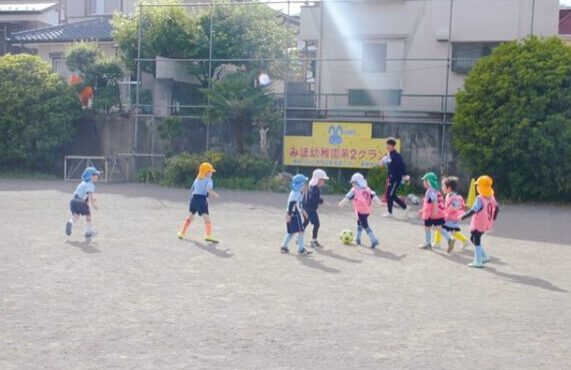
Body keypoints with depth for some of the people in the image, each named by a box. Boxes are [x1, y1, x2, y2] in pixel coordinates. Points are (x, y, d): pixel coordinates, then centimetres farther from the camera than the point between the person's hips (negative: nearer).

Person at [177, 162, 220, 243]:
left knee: (190, 216, 20)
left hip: (194, 198, 7)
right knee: (206, 217, -10)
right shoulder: (208, 180, -3)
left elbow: (192, 190, 21)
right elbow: (208, 189, -22)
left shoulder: (197, 179, 17)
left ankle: (182, 233, 25)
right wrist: (215, 194, -11)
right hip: (202, 199, -7)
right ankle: (209, 235, -22)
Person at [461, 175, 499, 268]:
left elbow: (473, 211, -27)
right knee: (473, 238, 22)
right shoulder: (491, 197, 4)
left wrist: (462, 217, -21)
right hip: (486, 224, 8)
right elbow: (497, 208, 13)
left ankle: (478, 262, 9)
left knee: (476, 241, 4)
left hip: (478, 225, -8)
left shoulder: (480, 199, -21)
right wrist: (493, 219, 26)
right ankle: (484, 257, 22)